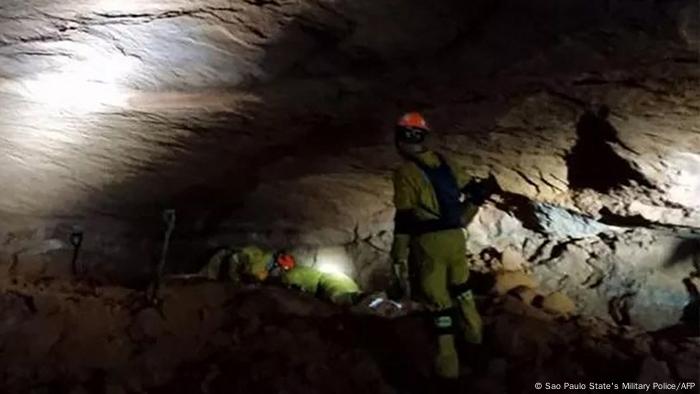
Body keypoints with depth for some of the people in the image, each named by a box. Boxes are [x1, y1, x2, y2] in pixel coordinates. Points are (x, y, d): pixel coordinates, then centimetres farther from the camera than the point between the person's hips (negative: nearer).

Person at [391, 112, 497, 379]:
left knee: (438, 298, 2)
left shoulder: (405, 173, -11)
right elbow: (473, 190, 12)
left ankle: (448, 362, 8)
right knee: (460, 285, 28)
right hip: (456, 235, 6)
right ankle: (473, 330, 47)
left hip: (430, 241, -6)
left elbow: (405, 219, -15)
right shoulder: (443, 162, 9)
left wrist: (399, 257, -10)